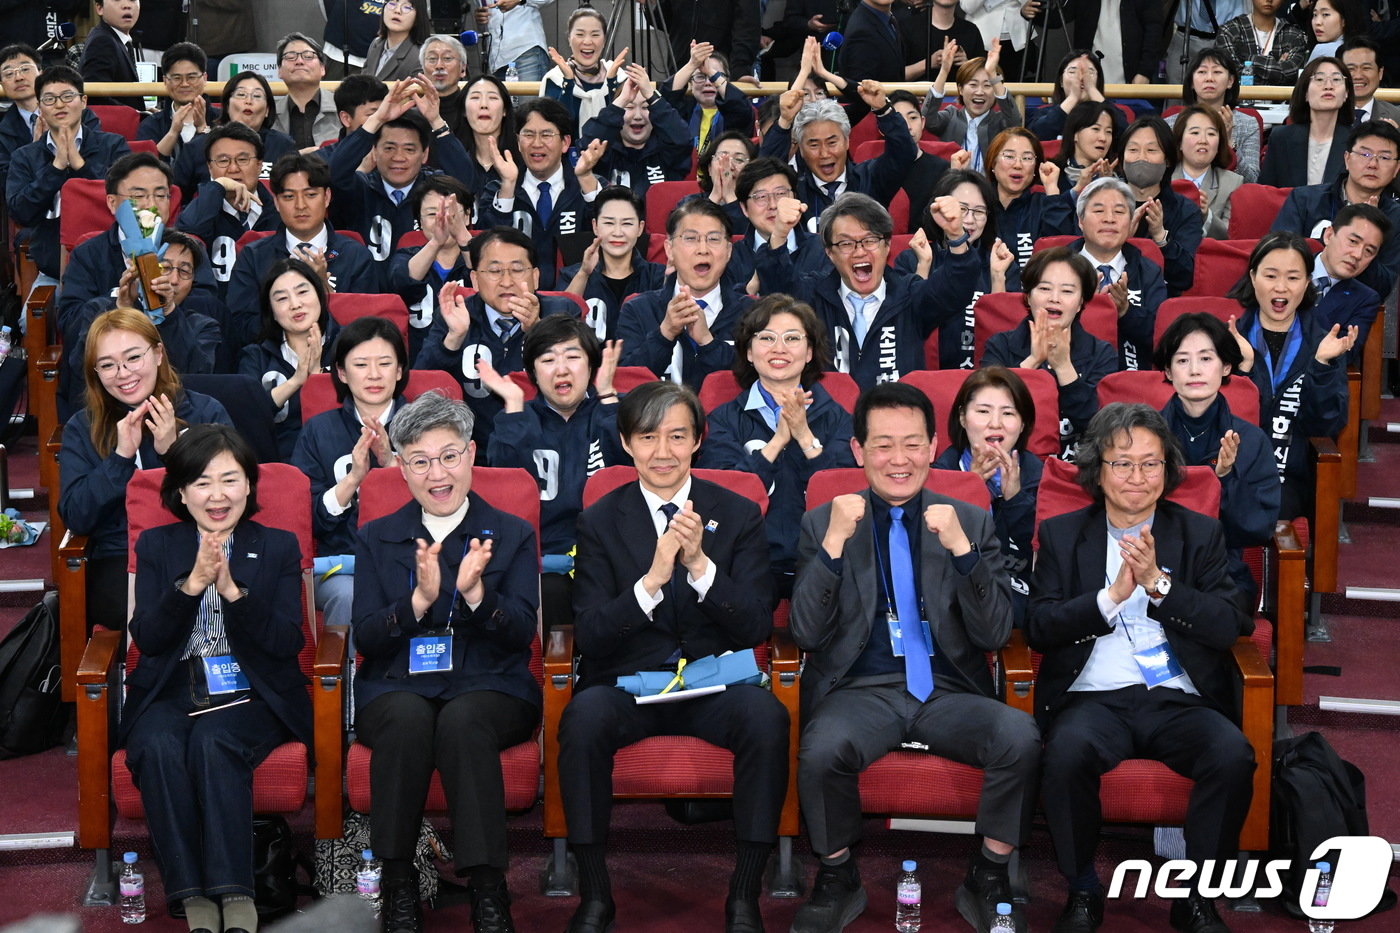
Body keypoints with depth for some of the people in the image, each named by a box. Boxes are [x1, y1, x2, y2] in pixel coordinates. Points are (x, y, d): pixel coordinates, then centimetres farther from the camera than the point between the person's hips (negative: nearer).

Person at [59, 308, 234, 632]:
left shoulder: (207, 412, 8)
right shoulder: (81, 429, 12)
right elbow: (74, 518, 0)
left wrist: (173, 451, -11)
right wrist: (121, 457, -11)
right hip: (120, 559, 0)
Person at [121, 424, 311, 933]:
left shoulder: (279, 547, 10)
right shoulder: (156, 546, 13)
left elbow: (288, 642, -2)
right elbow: (146, 637, 0)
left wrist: (232, 589, -16)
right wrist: (193, 583, -15)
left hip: (249, 694, -1)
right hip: (170, 693, 1)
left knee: (212, 741, -35)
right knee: (158, 747, -33)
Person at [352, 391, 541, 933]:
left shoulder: (512, 535, 12)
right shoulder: (376, 538, 14)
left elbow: (523, 633, 0)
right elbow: (366, 639, 2)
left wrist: (475, 590, -20)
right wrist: (420, 598, -17)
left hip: (489, 688, -1)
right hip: (398, 686, 1)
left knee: (463, 719, -36)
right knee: (408, 716, -35)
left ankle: (487, 888, -33)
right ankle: (398, 882, -25)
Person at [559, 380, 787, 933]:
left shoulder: (739, 515, 6)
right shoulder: (599, 521, 5)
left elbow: (756, 628, -2)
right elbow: (590, 636, -4)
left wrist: (700, 565, -18)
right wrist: (652, 580, -20)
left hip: (714, 683, 0)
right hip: (626, 684, 0)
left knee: (767, 716, -33)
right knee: (584, 716, -34)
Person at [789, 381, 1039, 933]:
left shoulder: (972, 523, 10)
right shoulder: (822, 524, 8)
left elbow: (995, 634, 1)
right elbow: (805, 634, -1)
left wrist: (961, 548, -13)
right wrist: (834, 543, -13)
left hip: (949, 693, 1)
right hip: (861, 691, -1)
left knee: (1021, 739, -30)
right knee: (822, 752, -34)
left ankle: (988, 881, -5)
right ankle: (837, 879, -5)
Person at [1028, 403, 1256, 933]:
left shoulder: (1201, 535, 14)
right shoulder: (1061, 535, 13)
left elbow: (1231, 624, 1)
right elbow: (1038, 628, 2)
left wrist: (1158, 583, -12)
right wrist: (1111, 597, -12)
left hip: (1181, 700, 1)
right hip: (1094, 697, -1)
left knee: (1234, 755, -30)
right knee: (1067, 752, -34)